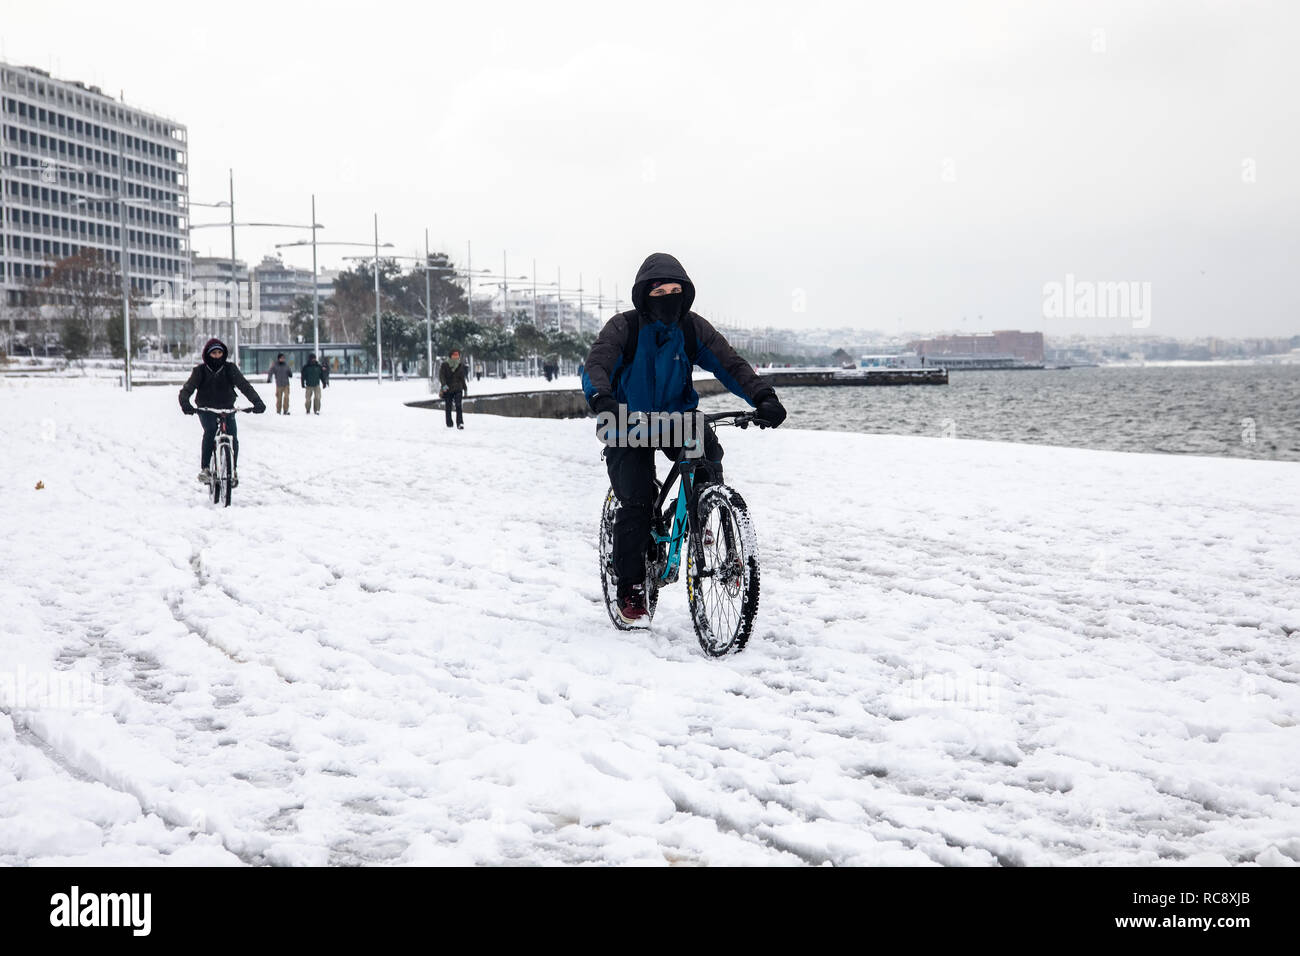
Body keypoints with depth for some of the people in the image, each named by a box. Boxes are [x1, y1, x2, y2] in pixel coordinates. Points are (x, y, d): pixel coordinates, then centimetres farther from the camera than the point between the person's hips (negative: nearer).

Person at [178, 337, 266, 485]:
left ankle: (233, 469, 8)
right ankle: (204, 469, -23)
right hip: (206, 410, -1)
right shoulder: (200, 370, -6)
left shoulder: (230, 369, -5)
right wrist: (185, 403, -37)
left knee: (233, 438, -16)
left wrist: (257, 401, -32)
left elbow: (244, 385, -16)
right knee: (210, 431, -29)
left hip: (227, 409, 1)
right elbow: (187, 388, -15)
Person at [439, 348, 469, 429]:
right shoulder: (445, 365, -2)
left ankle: (460, 423, -22)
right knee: (448, 407, 3)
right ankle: (449, 424, 15)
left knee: (458, 405, -16)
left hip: (458, 389, 1)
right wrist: (444, 384, -27)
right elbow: (441, 375, -11)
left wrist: (465, 389, 21)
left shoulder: (460, 366, 9)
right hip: (447, 390, -1)